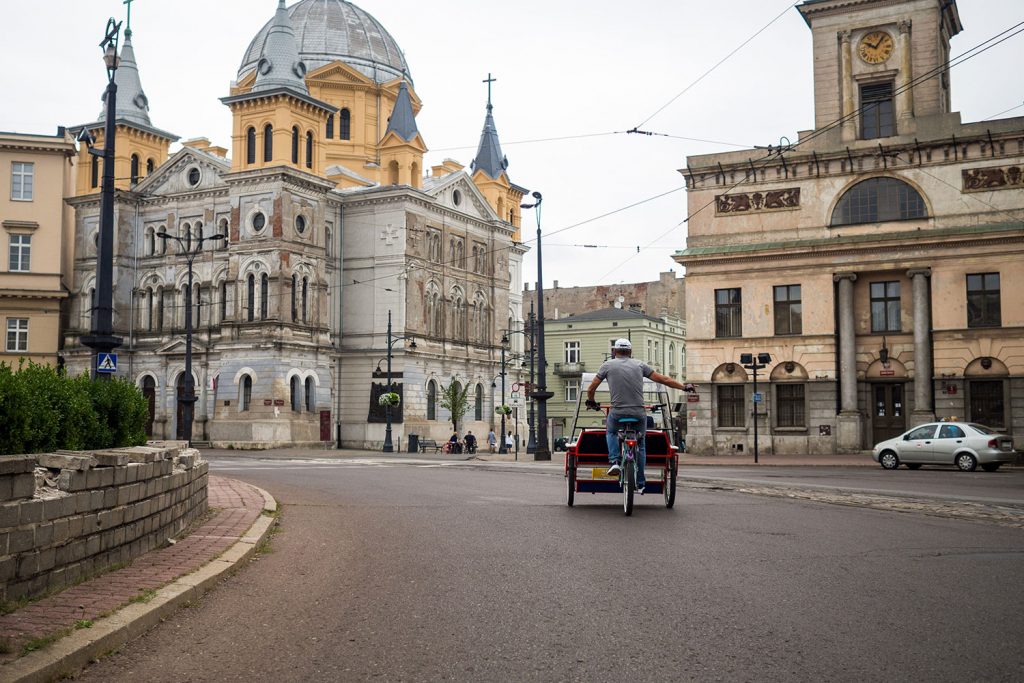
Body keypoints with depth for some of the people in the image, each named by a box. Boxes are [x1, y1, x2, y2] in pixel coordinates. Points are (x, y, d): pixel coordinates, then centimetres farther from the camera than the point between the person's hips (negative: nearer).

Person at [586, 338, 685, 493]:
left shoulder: (607, 365, 7)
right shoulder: (639, 364, 10)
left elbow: (591, 389, 10)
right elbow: (664, 380, 11)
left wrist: (591, 402, 31)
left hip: (617, 412, -1)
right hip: (639, 413, 1)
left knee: (611, 432, 31)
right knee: (641, 446, 21)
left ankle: (614, 461, 9)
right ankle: (640, 484, 21)